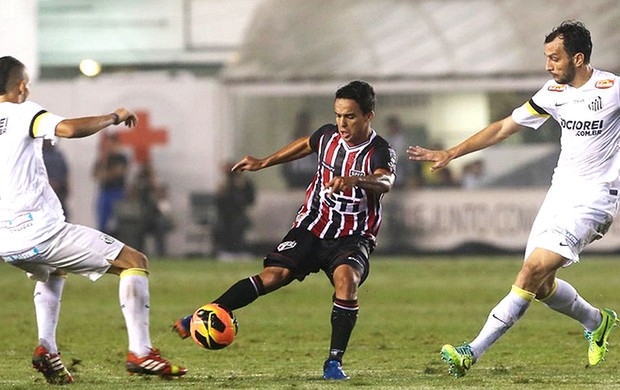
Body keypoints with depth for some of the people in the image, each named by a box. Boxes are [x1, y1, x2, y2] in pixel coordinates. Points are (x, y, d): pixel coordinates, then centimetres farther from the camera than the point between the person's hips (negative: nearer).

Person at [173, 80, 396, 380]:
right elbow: (305, 145, 23)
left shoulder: (380, 152, -16)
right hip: (312, 226, 3)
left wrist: (354, 180, -60)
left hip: (353, 239, -3)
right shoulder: (328, 136, -2)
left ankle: (334, 362, -23)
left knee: (346, 278, -32)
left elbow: (385, 182, -40)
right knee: (273, 275, -16)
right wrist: (264, 162, 30)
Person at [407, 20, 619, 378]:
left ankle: (473, 352, -19)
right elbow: (505, 127, 12)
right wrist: (451, 154, 10)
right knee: (541, 286, 5)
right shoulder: (555, 92, 6)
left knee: (534, 271, -17)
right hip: (560, 191, 7)